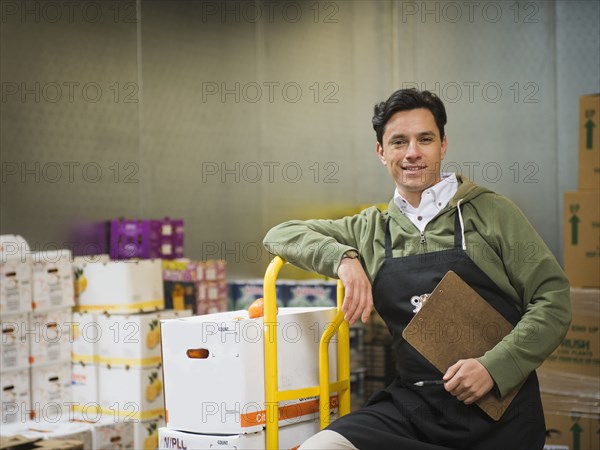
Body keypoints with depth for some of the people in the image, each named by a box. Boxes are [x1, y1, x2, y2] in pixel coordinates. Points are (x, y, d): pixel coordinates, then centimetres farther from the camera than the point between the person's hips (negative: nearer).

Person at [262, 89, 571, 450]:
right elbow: (281, 235, 17)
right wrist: (343, 257, -3)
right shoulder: (372, 230, 13)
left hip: (498, 410, -2)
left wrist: (494, 366, -14)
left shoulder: (490, 212, 4)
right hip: (413, 405, 2)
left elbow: (553, 298, 0)